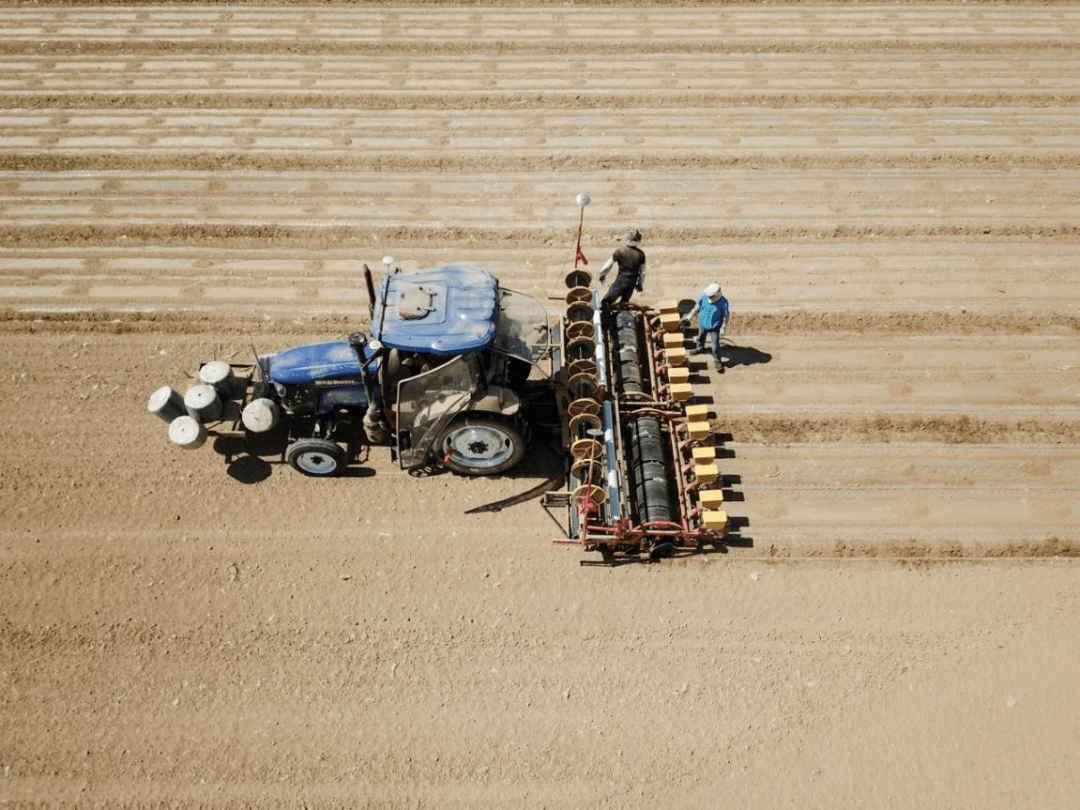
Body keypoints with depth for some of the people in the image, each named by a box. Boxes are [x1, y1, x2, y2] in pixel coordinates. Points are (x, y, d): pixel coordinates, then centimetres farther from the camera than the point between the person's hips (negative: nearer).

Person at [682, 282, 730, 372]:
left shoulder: (723, 302, -28)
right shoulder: (704, 297, -20)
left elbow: (726, 316, -17)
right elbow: (697, 307, -1)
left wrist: (723, 328, -14)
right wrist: (690, 315, 7)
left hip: (714, 327, -4)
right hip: (702, 324, 4)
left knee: (715, 345, 1)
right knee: (700, 337, 30)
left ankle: (718, 362, 23)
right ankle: (699, 348, 63)